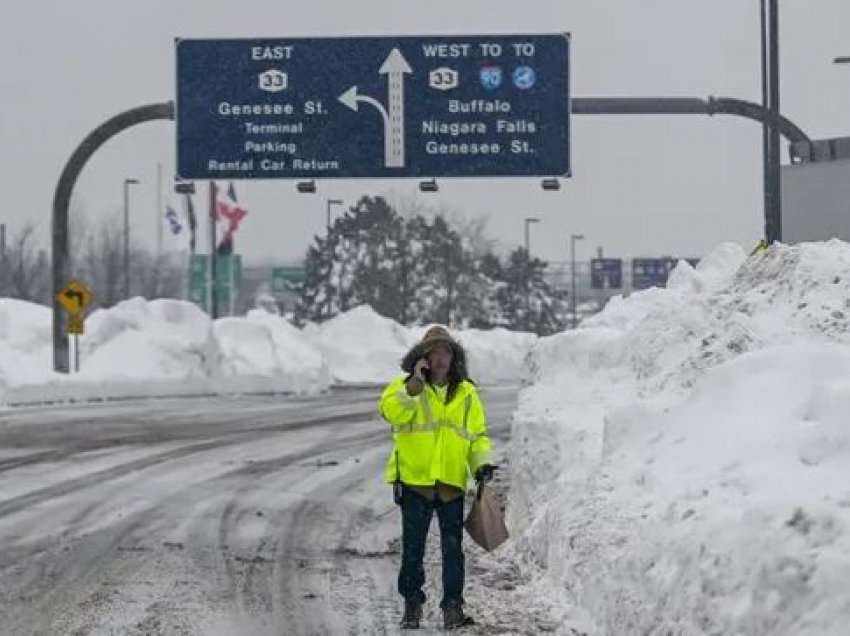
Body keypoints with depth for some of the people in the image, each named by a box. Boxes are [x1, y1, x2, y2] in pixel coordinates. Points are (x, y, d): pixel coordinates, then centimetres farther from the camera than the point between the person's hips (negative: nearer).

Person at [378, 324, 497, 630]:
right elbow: (391, 410, -18)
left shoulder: (466, 393, 11)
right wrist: (415, 384, -23)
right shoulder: (405, 386, 2)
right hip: (415, 481, -2)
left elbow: (478, 434, 15)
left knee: (453, 547, 2)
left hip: (452, 483, 2)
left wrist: (483, 462, -1)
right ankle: (412, 604, 14)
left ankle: (453, 606, 7)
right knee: (413, 547, 4)